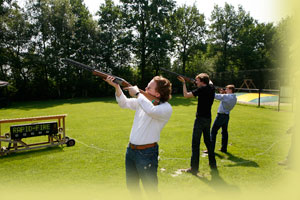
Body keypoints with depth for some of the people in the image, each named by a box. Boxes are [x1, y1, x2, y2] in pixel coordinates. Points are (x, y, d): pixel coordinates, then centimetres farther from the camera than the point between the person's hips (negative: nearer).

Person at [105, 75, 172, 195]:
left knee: (150, 190, 6)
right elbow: (124, 103, 11)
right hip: (131, 149, 7)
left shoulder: (166, 108, -18)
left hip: (146, 153, -7)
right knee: (131, 185, 23)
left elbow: (151, 110, -38)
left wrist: (137, 93, -24)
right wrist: (116, 86, -3)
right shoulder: (143, 99, 4)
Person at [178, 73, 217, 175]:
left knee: (195, 144, -3)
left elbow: (186, 95, -12)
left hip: (200, 119, -8)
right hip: (208, 118, 8)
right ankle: (213, 164, 28)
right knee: (208, 141, 19)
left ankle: (194, 168, 0)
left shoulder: (201, 89, -15)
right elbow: (209, 82, 31)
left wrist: (184, 83, -3)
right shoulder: (211, 87, 5)